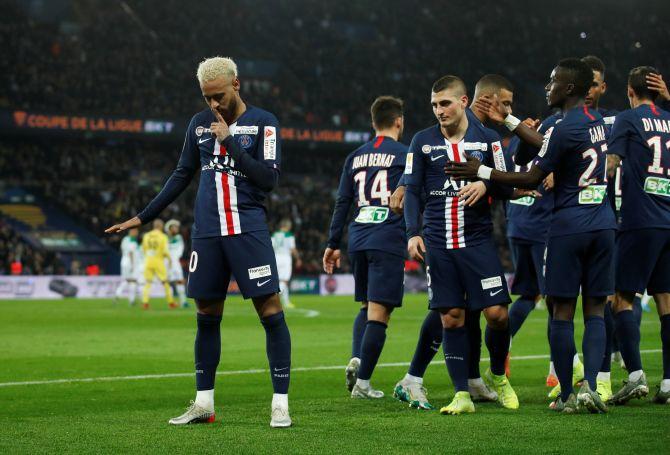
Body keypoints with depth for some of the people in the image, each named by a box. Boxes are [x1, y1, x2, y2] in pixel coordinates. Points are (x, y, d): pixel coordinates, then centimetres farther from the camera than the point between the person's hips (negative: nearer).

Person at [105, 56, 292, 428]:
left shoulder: (263, 123, -2)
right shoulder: (199, 124, 11)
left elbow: (268, 179, -12)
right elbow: (182, 175, 20)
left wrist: (229, 141, -15)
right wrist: (141, 218, 19)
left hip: (249, 230, -4)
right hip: (207, 231, 4)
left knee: (270, 311, -8)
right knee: (207, 316, 8)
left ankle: (280, 404, -4)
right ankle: (203, 403, 17)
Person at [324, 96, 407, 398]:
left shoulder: (355, 157, 14)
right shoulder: (405, 155, 1)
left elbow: (342, 203, 14)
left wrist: (333, 244, 18)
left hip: (358, 240, 5)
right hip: (389, 241, -5)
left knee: (366, 306, 19)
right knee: (379, 312, -4)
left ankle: (356, 359, -3)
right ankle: (362, 382, -7)